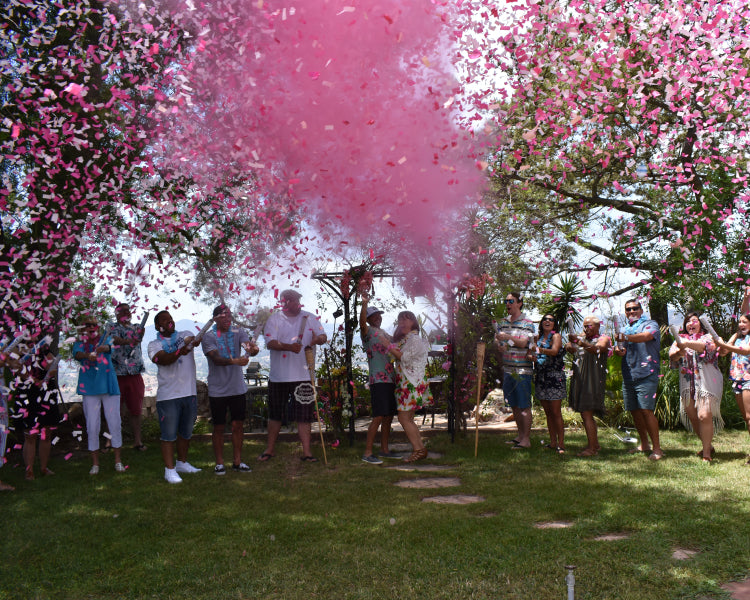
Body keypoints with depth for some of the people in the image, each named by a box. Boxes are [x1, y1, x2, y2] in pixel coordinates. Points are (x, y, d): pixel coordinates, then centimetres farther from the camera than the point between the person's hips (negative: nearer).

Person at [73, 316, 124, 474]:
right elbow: (77, 354, -15)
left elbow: (108, 346, -17)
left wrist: (103, 348, -42)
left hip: (109, 386, 0)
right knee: (92, 427, 2)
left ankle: (118, 460, 12)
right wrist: (87, 355, -39)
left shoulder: (105, 339, 7)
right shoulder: (80, 343, 7)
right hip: (89, 388, 0)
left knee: (114, 424, 1)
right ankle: (95, 463, 13)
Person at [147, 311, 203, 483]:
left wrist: (191, 342, -36)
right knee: (169, 435, -1)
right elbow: (162, 359, -18)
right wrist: (179, 353, -37)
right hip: (168, 396, -4)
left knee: (186, 432, 16)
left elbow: (192, 340, -11)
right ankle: (169, 469, 10)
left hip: (190, 393, 4)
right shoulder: (154, 345, 1)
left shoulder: (185, 335, 11)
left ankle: (182, 463, 33)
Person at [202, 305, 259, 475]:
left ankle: (237, 461, 20)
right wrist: (234, 361, -39)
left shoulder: (238, 332, 4)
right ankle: (219, 462, 18)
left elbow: (248, 345, -13)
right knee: (219, 427, 6)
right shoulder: (208, 337, -7)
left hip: (238, 388, 3)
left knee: (238, 425, 8)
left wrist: (253, 349, -38)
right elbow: (216, 359, -21)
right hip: (218, 390, -3)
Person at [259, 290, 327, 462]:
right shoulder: (274, 319, 1)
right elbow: (270, 343, -11)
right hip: (279, 376, 0)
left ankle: (306, 452, 7)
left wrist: (318, 339, -25)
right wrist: (289, 347, -27)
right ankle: (270, 449, 27)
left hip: (303, 375, 0)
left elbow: (323, 336, 0)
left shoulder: (310, 318, 7)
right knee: (275, 415, 12)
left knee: (304, 415, 1)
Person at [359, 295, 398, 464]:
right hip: (378, 380, -8)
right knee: (379, 417, -12)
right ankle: (367, 453, -8)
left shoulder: (386, 335, 21)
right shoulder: (367, 332, -1)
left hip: (390, 379, 8)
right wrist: (364, 304, -39)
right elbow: (362, 323, -25)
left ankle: (384, 450, 21)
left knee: (389, 417, 11)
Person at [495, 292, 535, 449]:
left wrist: (508, 337, -32)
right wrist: (500, 345, -7)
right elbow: (497, 339, 16)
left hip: (522, 369, -6)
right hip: (507, 368, 6)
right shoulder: (503, 322, 14)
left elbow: (523, 342, -16)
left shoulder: (527, 323, -6)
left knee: (524, 405, -3)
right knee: (514, 405, 13)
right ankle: (520, 435, 24)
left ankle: (526, 439, 3)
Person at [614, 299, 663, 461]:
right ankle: (644, 444, 24)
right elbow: (621, 350, 17)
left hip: (646, 375, -7)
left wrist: (626, 338, -39)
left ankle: (656, 448, -7)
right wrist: (619, 350, -9)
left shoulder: (650, 324, 1)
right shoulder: (625, 329, 21)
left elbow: (646, 336, -21)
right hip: (628, 376, 7)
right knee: (634, 411, 10)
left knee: (646, 410, -13)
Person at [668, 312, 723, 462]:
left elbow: (709, 346, -19)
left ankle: (706, 452, -5)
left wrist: (687, 344, -35)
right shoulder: (681, 340, 16)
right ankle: (708, 446, 26)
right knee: (693, 418, 6)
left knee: (704, 416, -16)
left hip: (707, 382, -4)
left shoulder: (708, 337, 6)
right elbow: (671, 355, -1)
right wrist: (679, 353, -25)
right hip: (687, 385, 4)